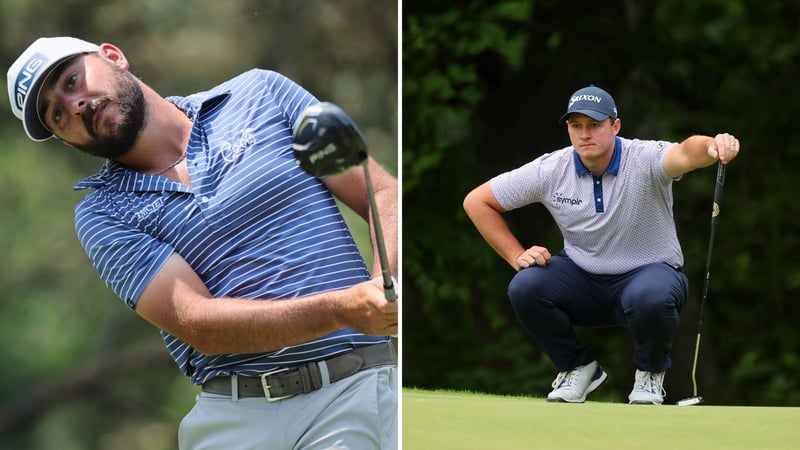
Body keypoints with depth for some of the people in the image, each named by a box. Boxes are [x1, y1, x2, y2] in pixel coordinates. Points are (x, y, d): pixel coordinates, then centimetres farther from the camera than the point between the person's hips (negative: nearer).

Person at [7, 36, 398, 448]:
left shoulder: (260, 92, 11)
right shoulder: (101, 216, 8)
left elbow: (384, 194, 7)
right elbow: (197, 325, -5)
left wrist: (384, 288, -14)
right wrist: (343, 308, -20)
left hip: (358, 384, -2)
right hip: (237, 414, 2)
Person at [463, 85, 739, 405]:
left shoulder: (646, 159, -19)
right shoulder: (550, 171, -10)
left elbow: (685, 154, -44)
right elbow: (476, 201, -1)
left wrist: (714, 147, -68)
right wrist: (517, 256, -8)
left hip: (648, 270, -3)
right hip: (582, 277, 3)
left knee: (651, 296, -38)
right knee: (525, 287, -25)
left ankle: (650, 373, -3)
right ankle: (579, 367, 1)